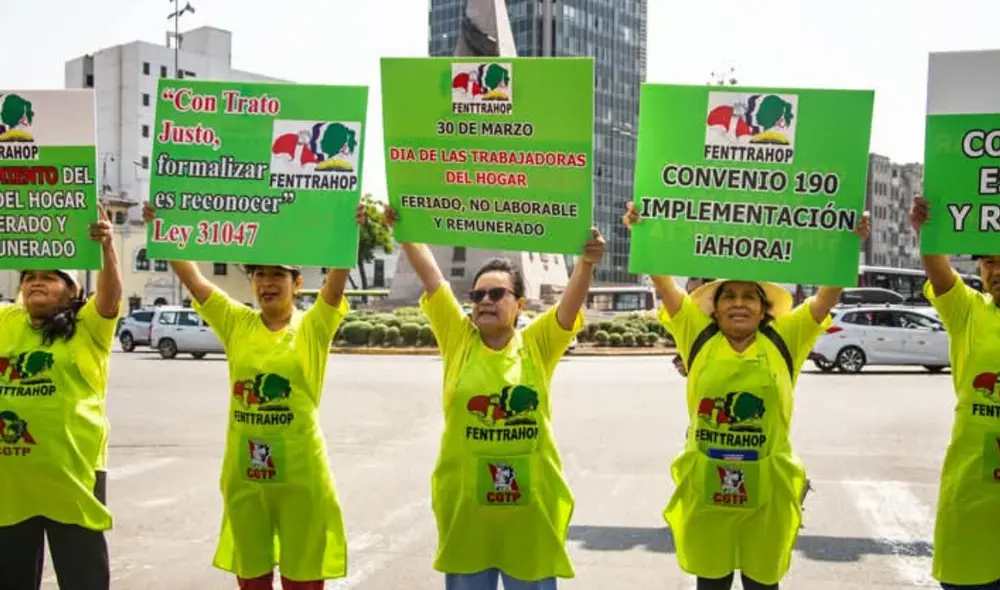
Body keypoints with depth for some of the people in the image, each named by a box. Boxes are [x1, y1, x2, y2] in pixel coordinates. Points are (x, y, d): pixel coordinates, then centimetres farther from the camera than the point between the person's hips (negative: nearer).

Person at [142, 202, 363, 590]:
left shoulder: (313, 327, -4)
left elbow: (338, 275, -18)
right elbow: (191, 276, 0)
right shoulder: (236, 323, 4)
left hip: (300, 474, -3)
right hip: (243, 474, 3)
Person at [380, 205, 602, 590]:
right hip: (464, 504, 1)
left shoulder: (537, 345, 0)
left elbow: (573, 298, -14)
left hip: (530, 505, 0)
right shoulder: (458, 338, 1)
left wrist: (586, 262, -32)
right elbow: (430, 274, -7)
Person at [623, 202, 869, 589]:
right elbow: (664, 282, -7)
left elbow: (828, 295, -5)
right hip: (705, 486, 0)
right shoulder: (698, 337, 0)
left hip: (766, 488, 0)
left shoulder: (784, 340, 1)